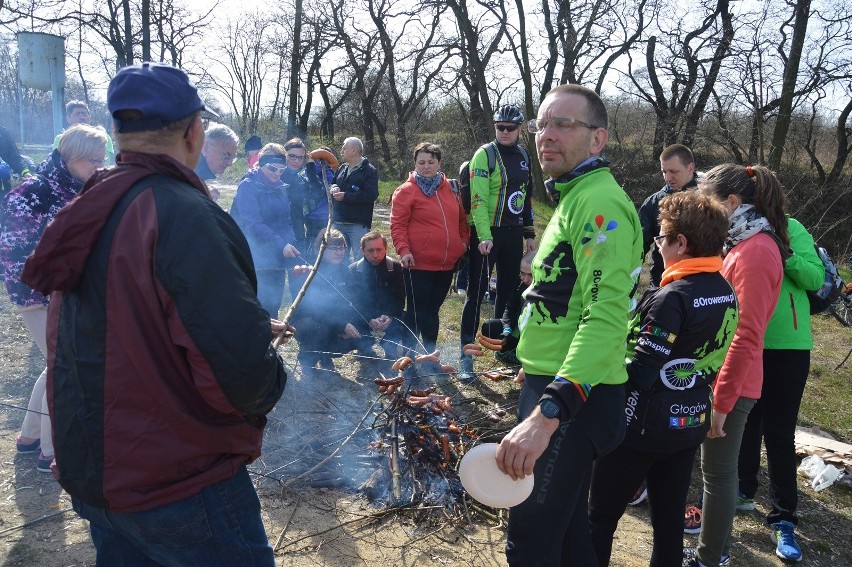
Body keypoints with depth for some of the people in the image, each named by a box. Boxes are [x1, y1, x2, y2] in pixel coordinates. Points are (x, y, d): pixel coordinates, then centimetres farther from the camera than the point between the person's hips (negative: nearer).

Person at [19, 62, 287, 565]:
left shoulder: (90, 211, 5)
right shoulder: (185, 214, -23)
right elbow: (242, 368, -32)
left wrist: (252, 328, 14)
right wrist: (270, 378, -8)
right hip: (178, 482, -8)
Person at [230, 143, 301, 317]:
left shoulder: (281, 187, 11)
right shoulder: (248, 187, -10)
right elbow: (253, 224, -19)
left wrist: (291, 245, 4)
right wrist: (281, 245, -27)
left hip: (279, 258, 7)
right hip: (259, 260, -7)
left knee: (274, 303, 12)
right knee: (263, 305, -6)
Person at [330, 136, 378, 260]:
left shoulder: (369, 171, -7)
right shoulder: (342, 168, 16)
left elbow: (371, 195, -19)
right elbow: (332, 183, 26)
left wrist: (345, 196, -20)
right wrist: (333, 188, 0)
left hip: (358, 224, -7)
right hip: (338, 222, 8)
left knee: (360, 259, -7)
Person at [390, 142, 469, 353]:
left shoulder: (450, 189, 12)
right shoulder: (406, 191, -5)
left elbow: (462, 219, 20)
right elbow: (398, 225, -10)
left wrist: (464, 241, 8)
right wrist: (404, 250, -21)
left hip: (446, 264, 6)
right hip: (419, 264, -5)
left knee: (433, 310, 15)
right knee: (417, 310, -1)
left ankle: (430, 351, 27)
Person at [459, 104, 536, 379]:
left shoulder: (523, 156, 12)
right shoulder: (485, 154, -9)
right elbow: (478, 198, -17)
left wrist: (530, 233, 17)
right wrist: (484, 236, -25)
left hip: (513, 234, 7)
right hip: (487, 234, -6)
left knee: (508, 289, 15)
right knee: (477, 292, -5)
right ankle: (466, 353, -1)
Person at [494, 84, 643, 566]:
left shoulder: (600, 202, -17)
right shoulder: (574, 197, 16)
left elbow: (607, 316, -29)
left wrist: (547, 413, -36)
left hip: (574, 399, -10)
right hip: (555, 387, 10)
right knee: (565, 526, 21)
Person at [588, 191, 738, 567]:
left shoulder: (671, 297, -22)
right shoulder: (726, 293, 3)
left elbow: (640, 374, -24)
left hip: (643, 426, -8)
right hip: (691, 423, 8)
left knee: (600, 518, 8)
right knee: (670, 522, 18)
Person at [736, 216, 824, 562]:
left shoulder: (791, 229, -5)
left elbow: (816, 279, -8)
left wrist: (787, 253, -23)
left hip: (788, 345, -3)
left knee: (779, 432, 2)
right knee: (744, 423, 17)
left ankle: (783, 519, 13)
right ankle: (743, 491, 36)